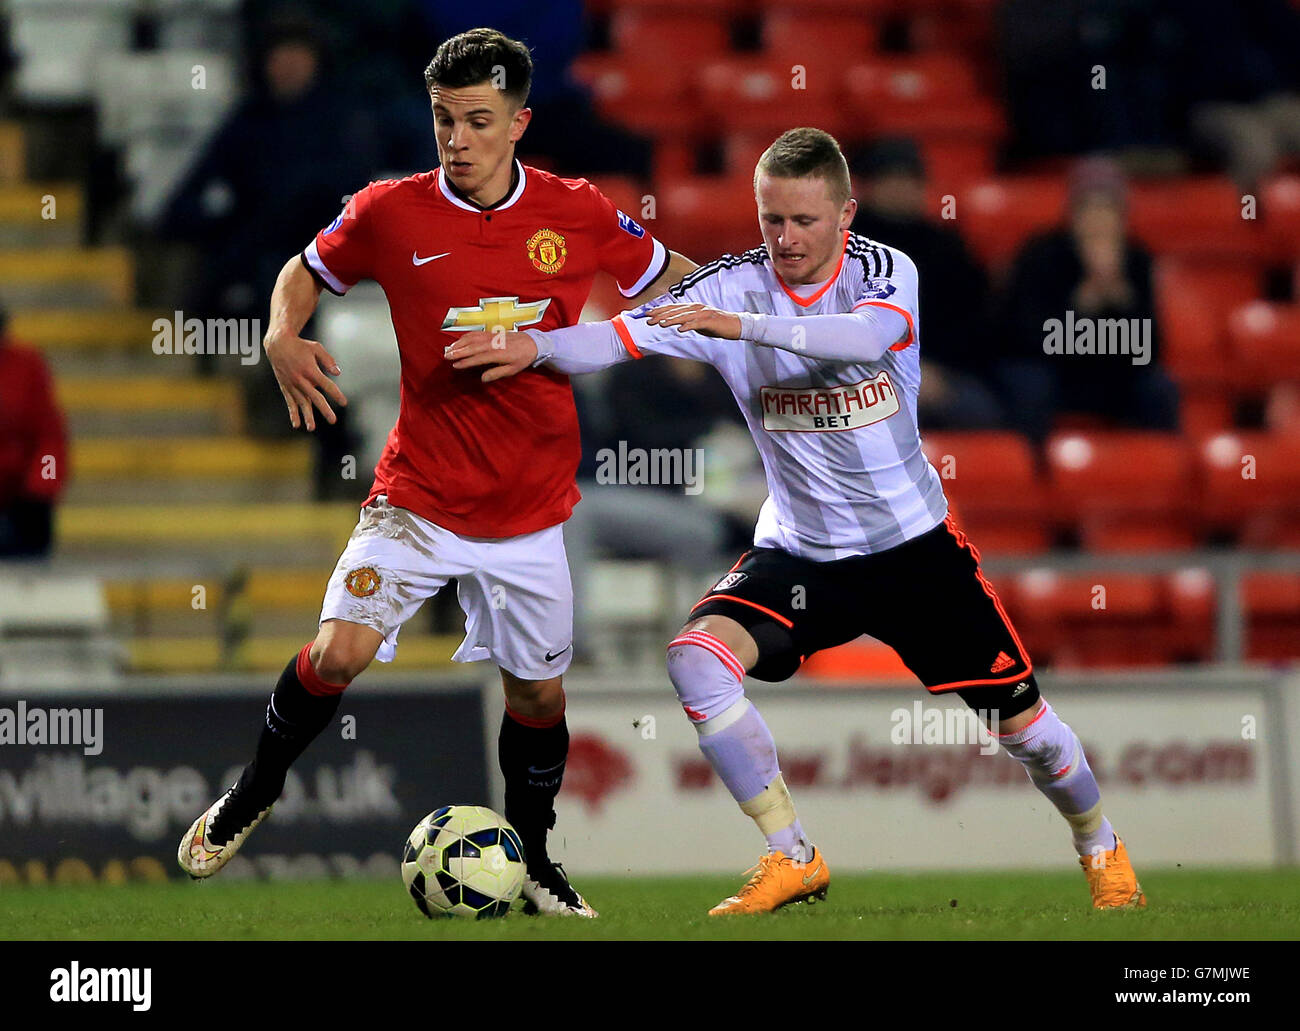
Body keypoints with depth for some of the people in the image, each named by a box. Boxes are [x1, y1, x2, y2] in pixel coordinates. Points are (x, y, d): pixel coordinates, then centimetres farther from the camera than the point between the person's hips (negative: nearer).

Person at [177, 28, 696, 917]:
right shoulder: (391, 213, -7)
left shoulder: (578, 215, -5)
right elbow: (307, 271, 10)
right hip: (416, 498, -2)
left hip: (530, 509, 2)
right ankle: (254, 793, 9)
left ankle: (533, 860, 31)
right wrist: (284, 339, -10)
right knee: (340, 652, -17)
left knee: (538, 691, 8)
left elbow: (667, 278, 10)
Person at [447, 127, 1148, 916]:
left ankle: (1101, 846, 35)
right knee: (697, 656, -25)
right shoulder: (732, 286, -9)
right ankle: (793, 860, -13)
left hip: (912, 545, -1)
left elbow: (868, 337, -38)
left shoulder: (887, 273, -14)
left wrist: (742, 325, -50)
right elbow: (625, 335, -22)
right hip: (797, 551, 1)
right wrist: (536, 346, -42)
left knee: (1021, 718, 3)